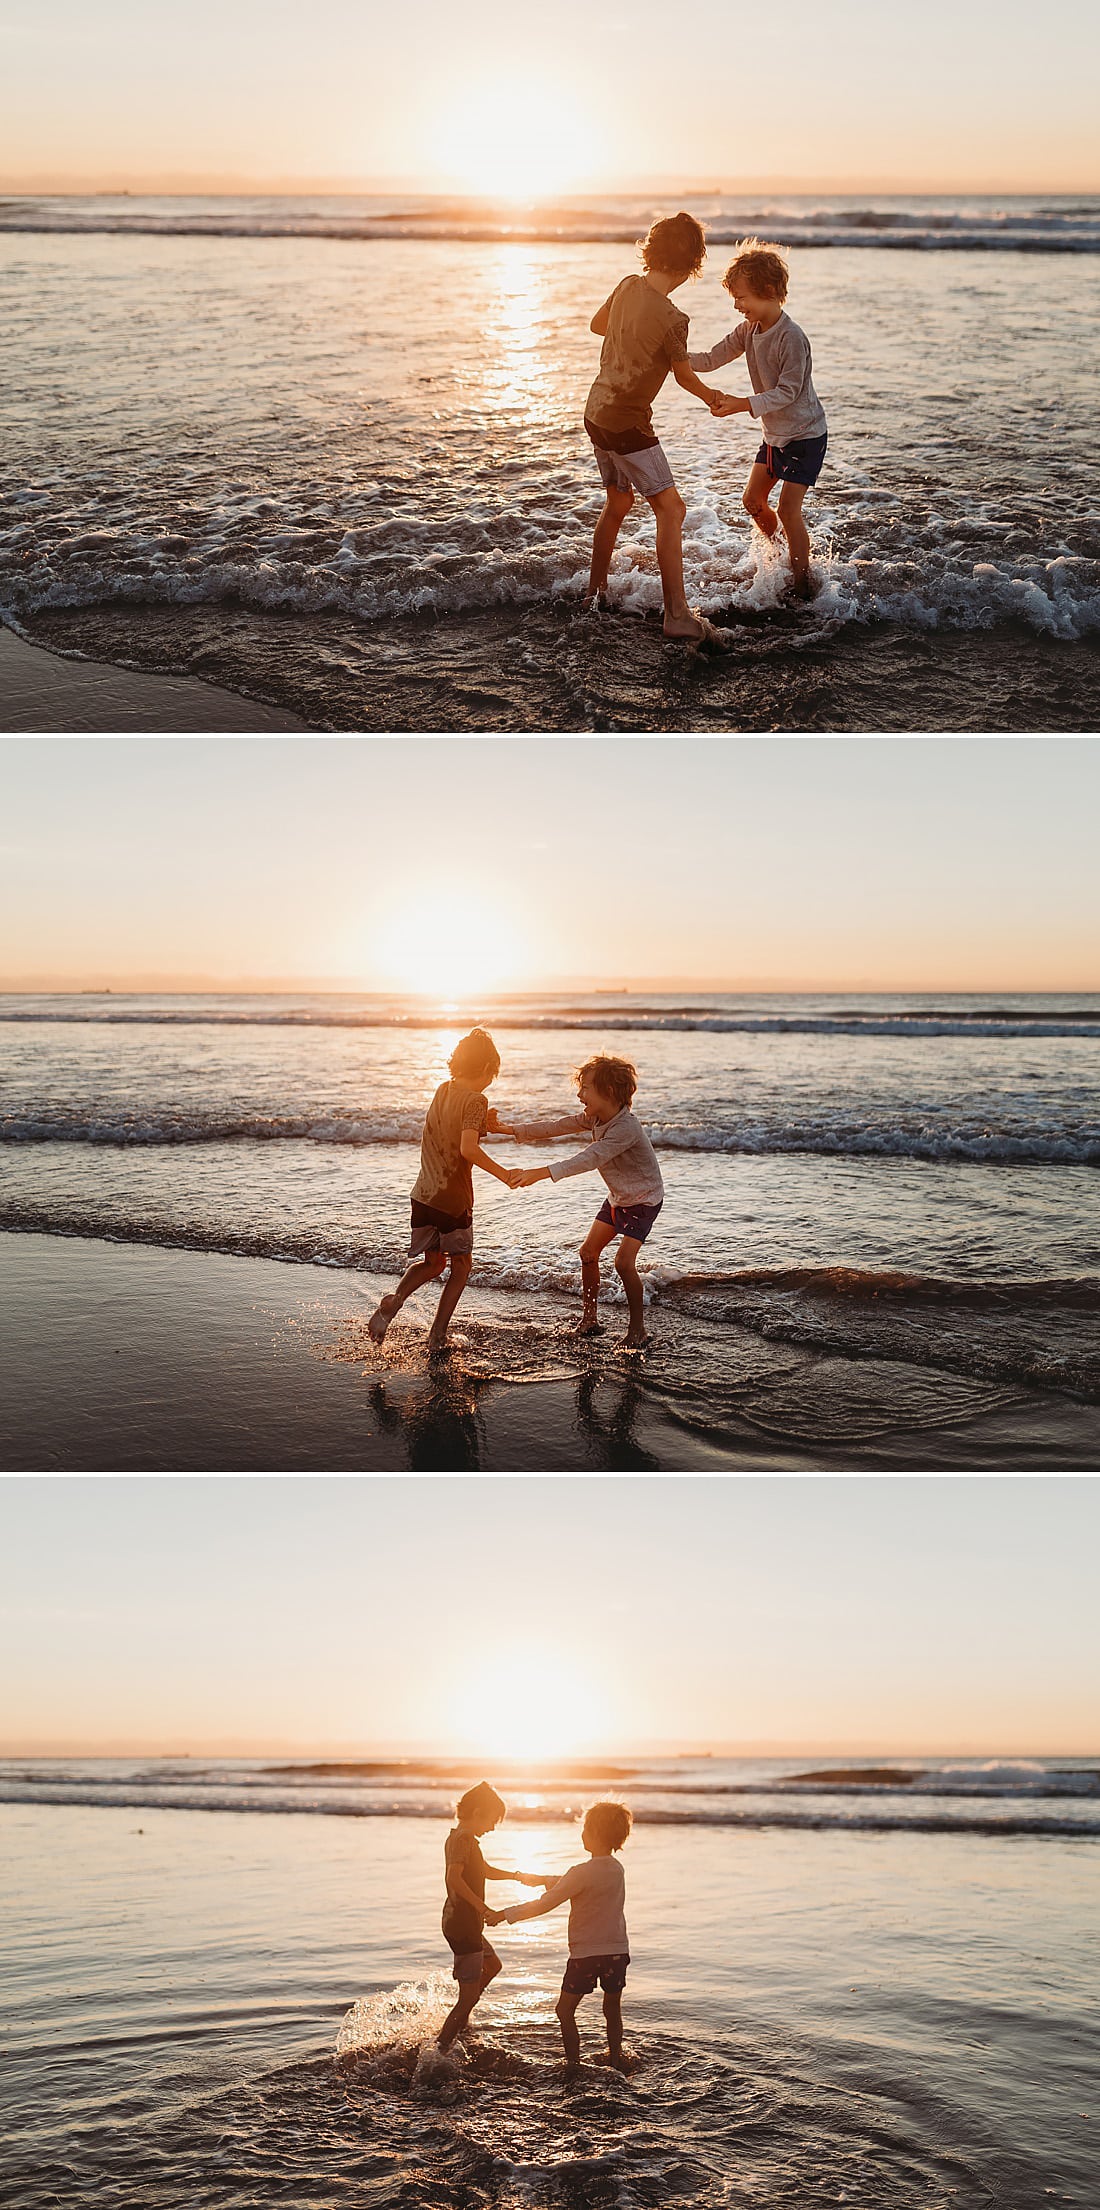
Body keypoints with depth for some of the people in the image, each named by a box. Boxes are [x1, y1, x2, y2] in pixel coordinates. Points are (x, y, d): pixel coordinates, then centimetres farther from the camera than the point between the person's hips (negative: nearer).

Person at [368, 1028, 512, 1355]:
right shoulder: (476, 1101, -14)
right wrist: (502, 1173, -19)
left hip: (424, 1194, 6)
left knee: (431, 1263, 20)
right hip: (454, 1199, -6)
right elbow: (468, 1149, -28)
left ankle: (392, 1302, -7)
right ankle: (437, 1336, 11)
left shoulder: (442, 1091, 8)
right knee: (461, 1265, 15)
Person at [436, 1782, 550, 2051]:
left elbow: (485, 1870, 30)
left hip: (466, 1924, 11)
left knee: (492, 1965, 31)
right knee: (469, 1996, -7)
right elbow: (455, 1878, -32)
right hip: (463, 1925, -11)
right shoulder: (462, 1839, -17)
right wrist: (485, 1911, -32)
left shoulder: (462, 1838, 15)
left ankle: (458, 2024, 39)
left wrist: (520, 1876, 25)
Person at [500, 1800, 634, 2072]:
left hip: (586, 1954, -6)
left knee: (565, 2010, 7)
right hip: (617, 1951, 6)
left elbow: (545, 1904, -17)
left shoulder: (582, 1873, -18)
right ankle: (615, 2056, 28)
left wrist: (506, 1915, -9)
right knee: (612, 2008, 20)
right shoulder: (617, 1869, 4)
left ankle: (573, 2061, 5)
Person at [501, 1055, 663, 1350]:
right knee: (588, 1251, 5)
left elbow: (588, 1160, -42)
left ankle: (638, 1330, -2)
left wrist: (537, 1174, -49)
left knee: (624, 1262, -16)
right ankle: (589, 1320, 17)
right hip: (617, 1197, 9)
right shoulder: (594, 1117, -7)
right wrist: (514, 1131, -15)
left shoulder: (625, 1128, -35)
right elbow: (557, 1127, -3)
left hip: (644, 1200, -9)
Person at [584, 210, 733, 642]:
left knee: (618, 502, 24)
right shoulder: (673, 320, -22)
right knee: (670, 509, -8)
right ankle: (677, 615, -14)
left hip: (596, 411, 9)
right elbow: (683, 375, -5)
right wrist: (710, 397, 16)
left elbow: (596, 325, 19)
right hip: (627, 423, -9)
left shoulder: (628, 286, -1)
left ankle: (595, 592, 35)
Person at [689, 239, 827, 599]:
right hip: (774, 434, 9)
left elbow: (787, 392, -27)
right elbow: (713, 359, 1)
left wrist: (743, 405, -36)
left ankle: (802, 585, 1)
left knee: (788, 510, -11)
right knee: (753, 500, 12)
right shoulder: (749, 329, -1)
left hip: (805, 435, -9)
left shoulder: (791, 338, -26)